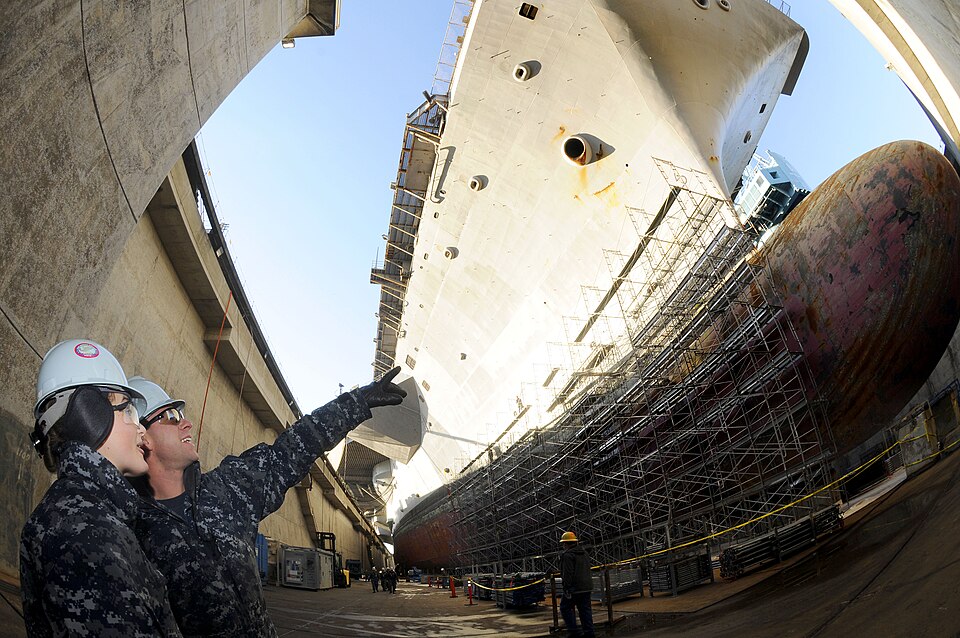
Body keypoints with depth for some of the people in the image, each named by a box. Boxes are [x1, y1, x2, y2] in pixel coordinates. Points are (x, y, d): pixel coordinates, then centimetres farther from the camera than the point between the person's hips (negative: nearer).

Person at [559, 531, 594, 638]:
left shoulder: (567, 555, -13)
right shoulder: (583, 553, 15)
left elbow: (567, 574, -19)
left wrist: (567, 588, -17)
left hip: (575, 588, -8)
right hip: (586, 587, 8)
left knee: (566, 608, 4)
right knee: (585, 609, 12)